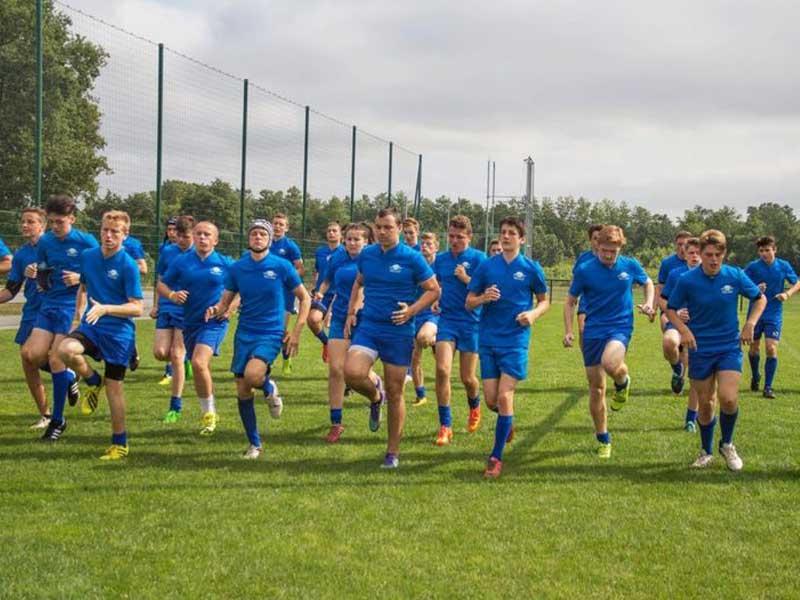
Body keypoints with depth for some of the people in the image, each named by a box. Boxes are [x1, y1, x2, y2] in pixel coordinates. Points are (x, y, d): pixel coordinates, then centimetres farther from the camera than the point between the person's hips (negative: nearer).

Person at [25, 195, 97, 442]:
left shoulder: (86, 241, -8)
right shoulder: (45, 242, 6)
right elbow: (43, 281, 14)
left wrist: (80, 278, -20)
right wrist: (34, 275, -8)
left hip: (72, 305, -5)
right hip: (49, 304, 5)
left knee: (56, 359, -7)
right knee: (31, 354, -7)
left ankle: (58, 420, 8)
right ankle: (69, 377, 23)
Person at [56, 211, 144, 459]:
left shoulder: (128, 266, -13)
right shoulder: (87, 256, 4)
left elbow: (137, 308, -15)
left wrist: (105, 308, -27)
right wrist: (78, 314, 16)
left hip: (118, 333, -4)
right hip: (91, 326, 4)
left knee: (114, 389, 3)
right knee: (66, 350, -27)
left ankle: (120, 444, 19)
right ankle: (94, 381, 4)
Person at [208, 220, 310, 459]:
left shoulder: (282, 266, -4)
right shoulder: (236, 268, 3)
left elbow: (304, 298, 3)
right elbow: (225, 302, 8)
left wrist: (296, 331, -5)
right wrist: (216, 310, -16)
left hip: (271, 334, -4)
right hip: (244, 334, 4)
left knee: (252, 375, -30)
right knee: (242, 391, 3)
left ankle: (270, 389, 7)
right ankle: (254, 444, 19)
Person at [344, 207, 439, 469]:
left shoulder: (412, 258, -7)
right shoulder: (366, 254, 6)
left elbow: (434, 290, -1)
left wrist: (412, 310, -15)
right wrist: (351, 312, 12)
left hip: (399, 332, -3)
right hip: (368, 326, 3)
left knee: (395, 394, 3)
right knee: (352, 372, -23)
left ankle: (393, 452, 18)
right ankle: (375, 395, 14)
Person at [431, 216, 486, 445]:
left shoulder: (478, 258, -5)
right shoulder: (441, 259, 8)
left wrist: (465, 278, -21)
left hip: (471, 323, -3)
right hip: (447, 320, 3)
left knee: (467, 378, 5)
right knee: (442, 370, -14)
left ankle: (474, 407, 40)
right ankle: (445, 426, -5)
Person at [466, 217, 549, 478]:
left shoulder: (531, 268, 0)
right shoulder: (486, 266, 5)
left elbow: (544, 301, 10)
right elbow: (469, 303, 7)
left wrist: (533, 314, -11)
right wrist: (484, 298, -15)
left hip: (515, 341, -3)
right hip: (488, 339, 3)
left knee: (504, 397, -10)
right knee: (491, 400, 3)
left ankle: (496, 457, 0)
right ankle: (507, 422, 39)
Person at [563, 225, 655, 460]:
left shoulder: (631, 266, -2)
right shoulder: (584, 270, -5)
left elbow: (648, 283, 18)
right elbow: (570, 302, 5)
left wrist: (649, 303, -1)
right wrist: (569, 331, -6)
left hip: (620, 327, -1)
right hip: (593, 332, 1)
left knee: (610, 363, -34)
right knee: (596, 387, 5)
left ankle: (622, 382, 4)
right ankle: (603, 440, 21)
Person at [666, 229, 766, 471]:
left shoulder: (735, 276, -6)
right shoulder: (687, 280, -10)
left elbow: (760, 299, 9)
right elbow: (671, 309, 3)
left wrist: (750, 324, -6)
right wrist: (683, 329, -15)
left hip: (729, 348, 0)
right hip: (700, 350, 0)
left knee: (728, 399, -16)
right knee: (705, 403, 7)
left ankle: (727, 445, 12)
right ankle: (706, 452, 29)